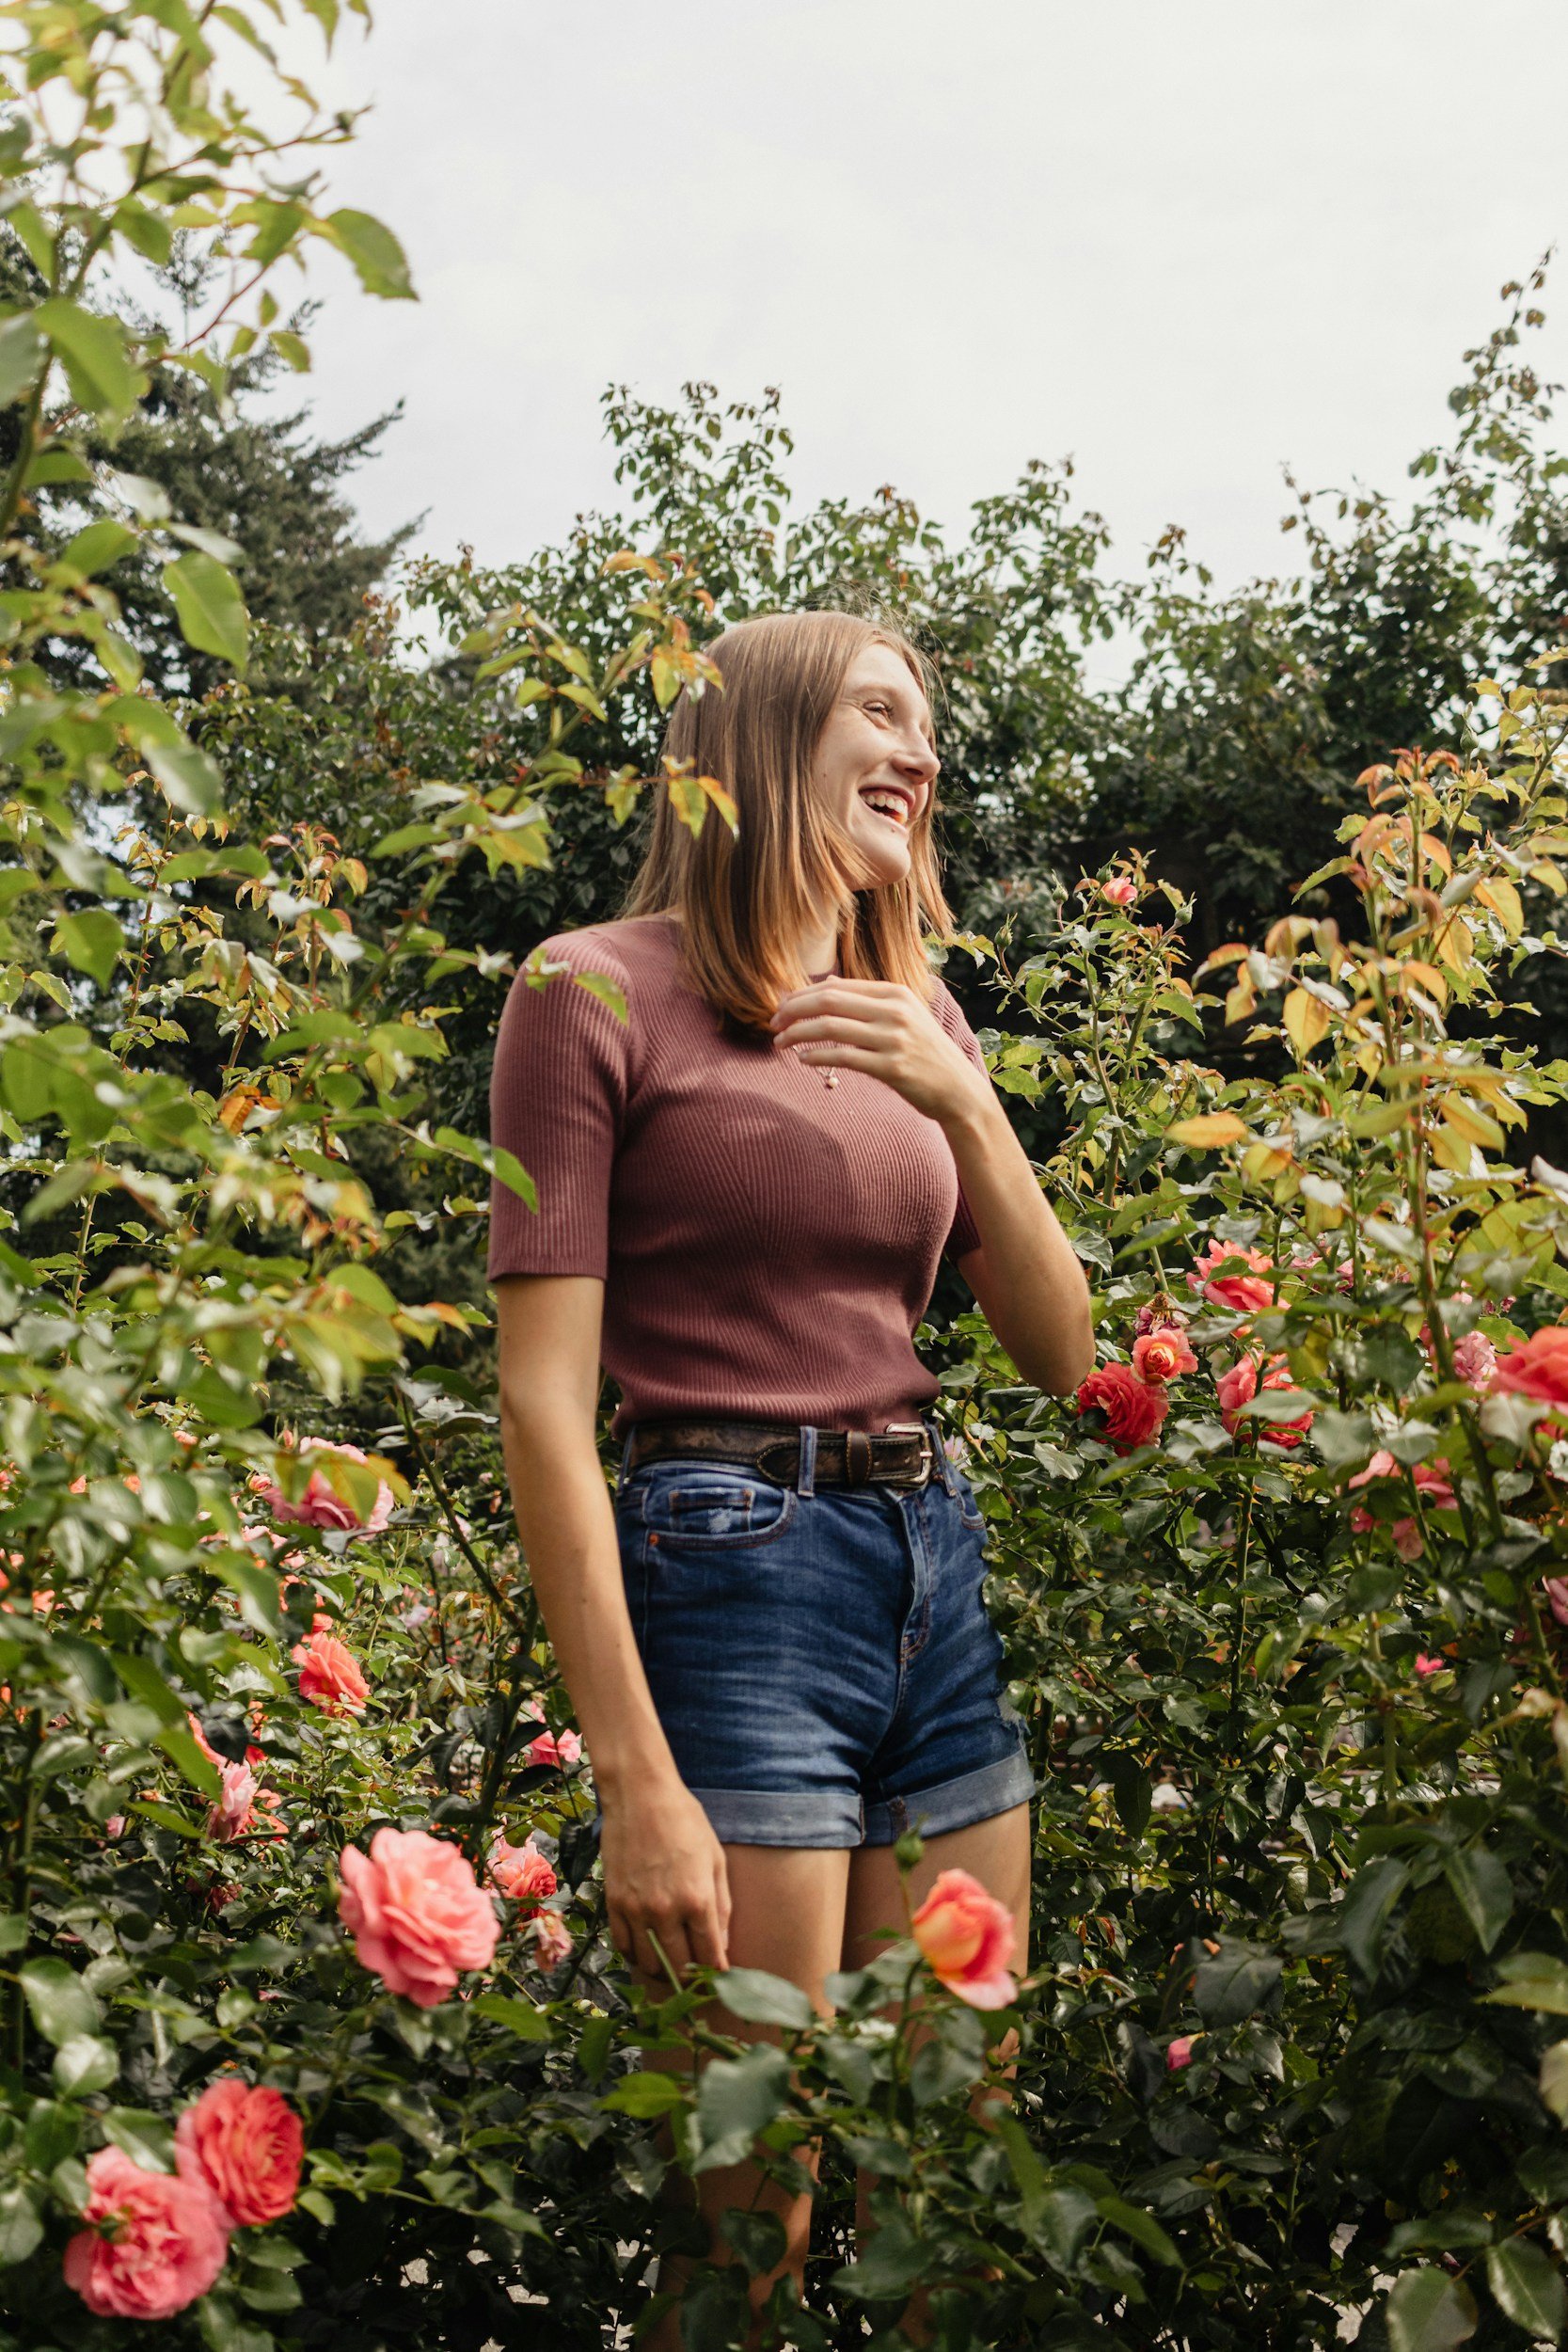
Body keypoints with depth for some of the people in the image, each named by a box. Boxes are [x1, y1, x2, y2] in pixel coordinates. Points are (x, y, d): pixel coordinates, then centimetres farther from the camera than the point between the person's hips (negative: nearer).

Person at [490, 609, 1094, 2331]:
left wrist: (963, 1107, -6)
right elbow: (545, 1399, -11)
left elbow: (1061, 1354, 10)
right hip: (728, 1584, -6)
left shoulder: (916, 1015, 14)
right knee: (755, 2220, 0)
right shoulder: (600, 991, -6)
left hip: (939, 1574, 7)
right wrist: (635, 1777, -17)